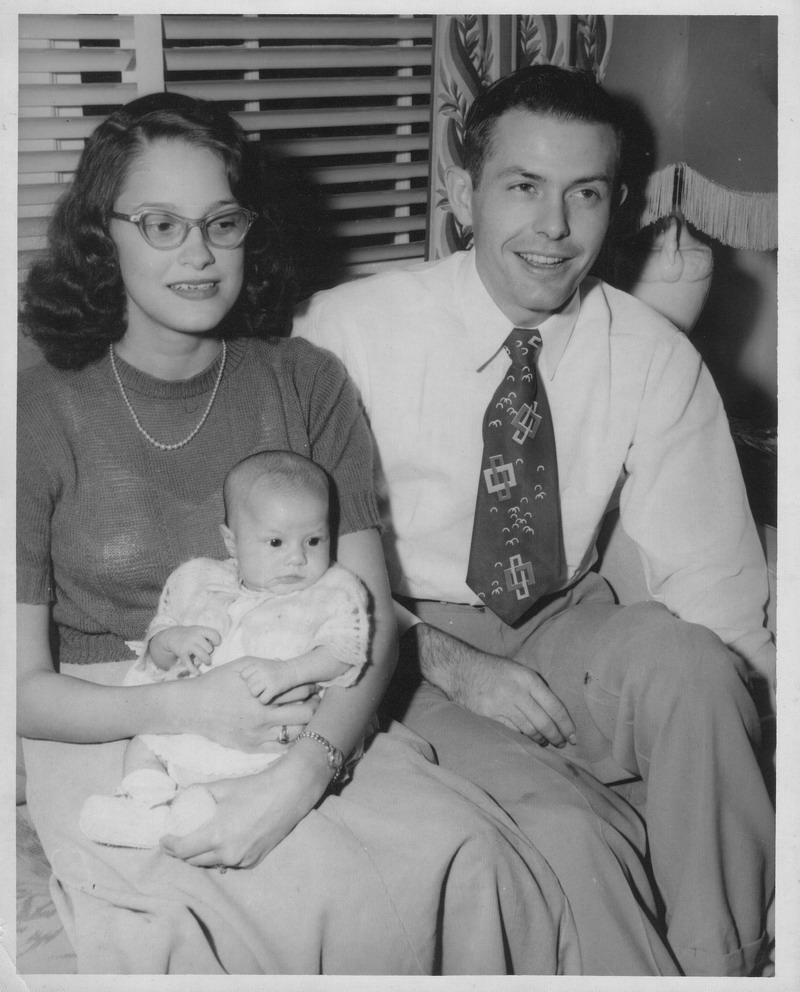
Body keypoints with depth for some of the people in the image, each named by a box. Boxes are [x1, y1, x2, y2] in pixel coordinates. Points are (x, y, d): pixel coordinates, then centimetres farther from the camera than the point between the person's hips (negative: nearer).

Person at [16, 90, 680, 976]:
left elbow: (371, 619, -3)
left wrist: (303, 771, -22)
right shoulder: (40, 412, -4)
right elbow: (23, 683, -5)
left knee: (474, 858, -24)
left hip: (312, 725, 3)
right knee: (316, 896, -31)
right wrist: (182, 706, -23)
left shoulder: (307, 385, 4)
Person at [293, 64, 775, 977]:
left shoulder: (656, 360, -6)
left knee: (681, 657, -30)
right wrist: (451, 665, -19)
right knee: (557, 831, -29)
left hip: (568, 634, 2)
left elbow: (714, 580, -6)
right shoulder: (347, 331, -11)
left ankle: (726, 963, -15)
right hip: (407, 651, -2)